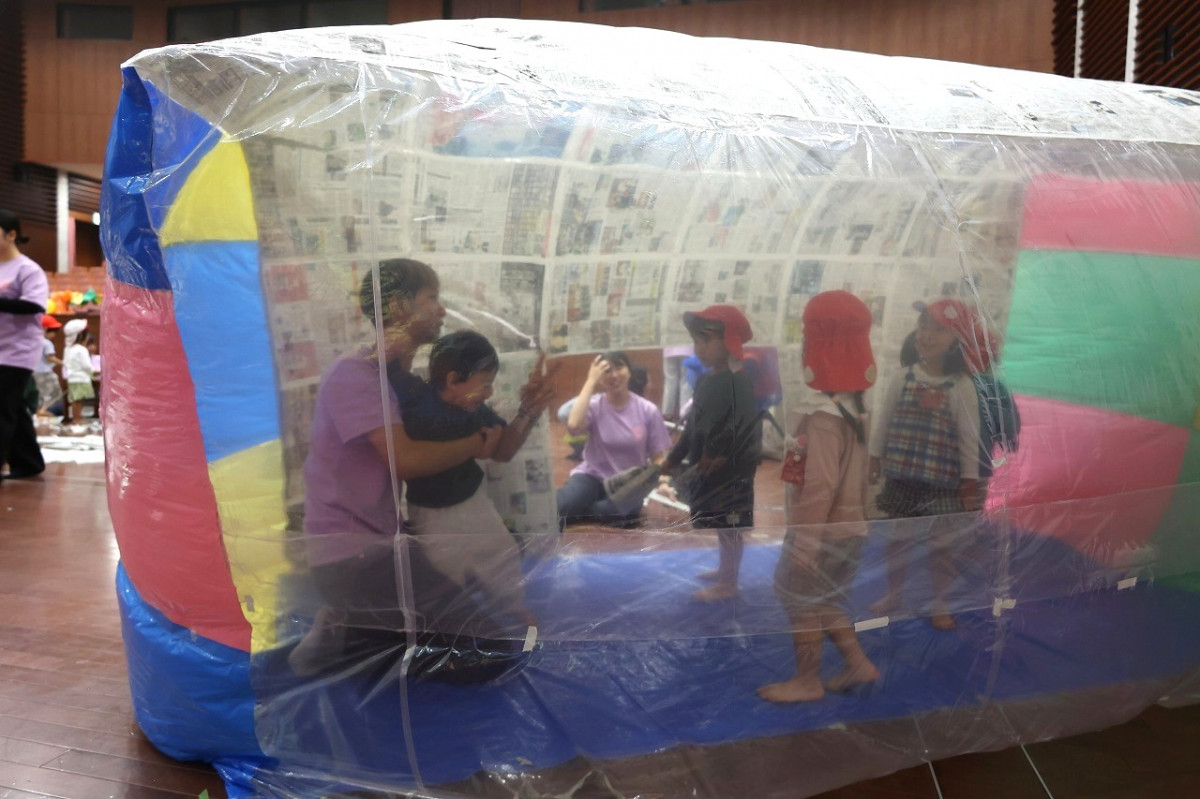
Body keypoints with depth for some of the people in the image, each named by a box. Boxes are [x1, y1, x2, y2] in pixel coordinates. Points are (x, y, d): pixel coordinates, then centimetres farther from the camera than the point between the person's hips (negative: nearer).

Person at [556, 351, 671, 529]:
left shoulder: (648, 410, -2)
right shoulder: (594, 405, -5)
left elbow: (658, 457, 4)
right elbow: (573, 427, -28)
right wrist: (590, 382, -20)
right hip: (593, 475, -2)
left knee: (624, 513, -35)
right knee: (564, 504, -38)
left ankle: (568, 513, -12)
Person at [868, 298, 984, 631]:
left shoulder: (962, 387, -11)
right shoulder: (904, 378, -3)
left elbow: (969, 438, -7)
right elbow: (883, 422, 6)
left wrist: (969, 484, -6)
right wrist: (875, 459, 8)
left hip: (942, 483, -3)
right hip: (900, 479, 3)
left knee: (941, 544, 7)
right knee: (896, 538, 16)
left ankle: (940, 603, 23)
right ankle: (893, 593, 32)